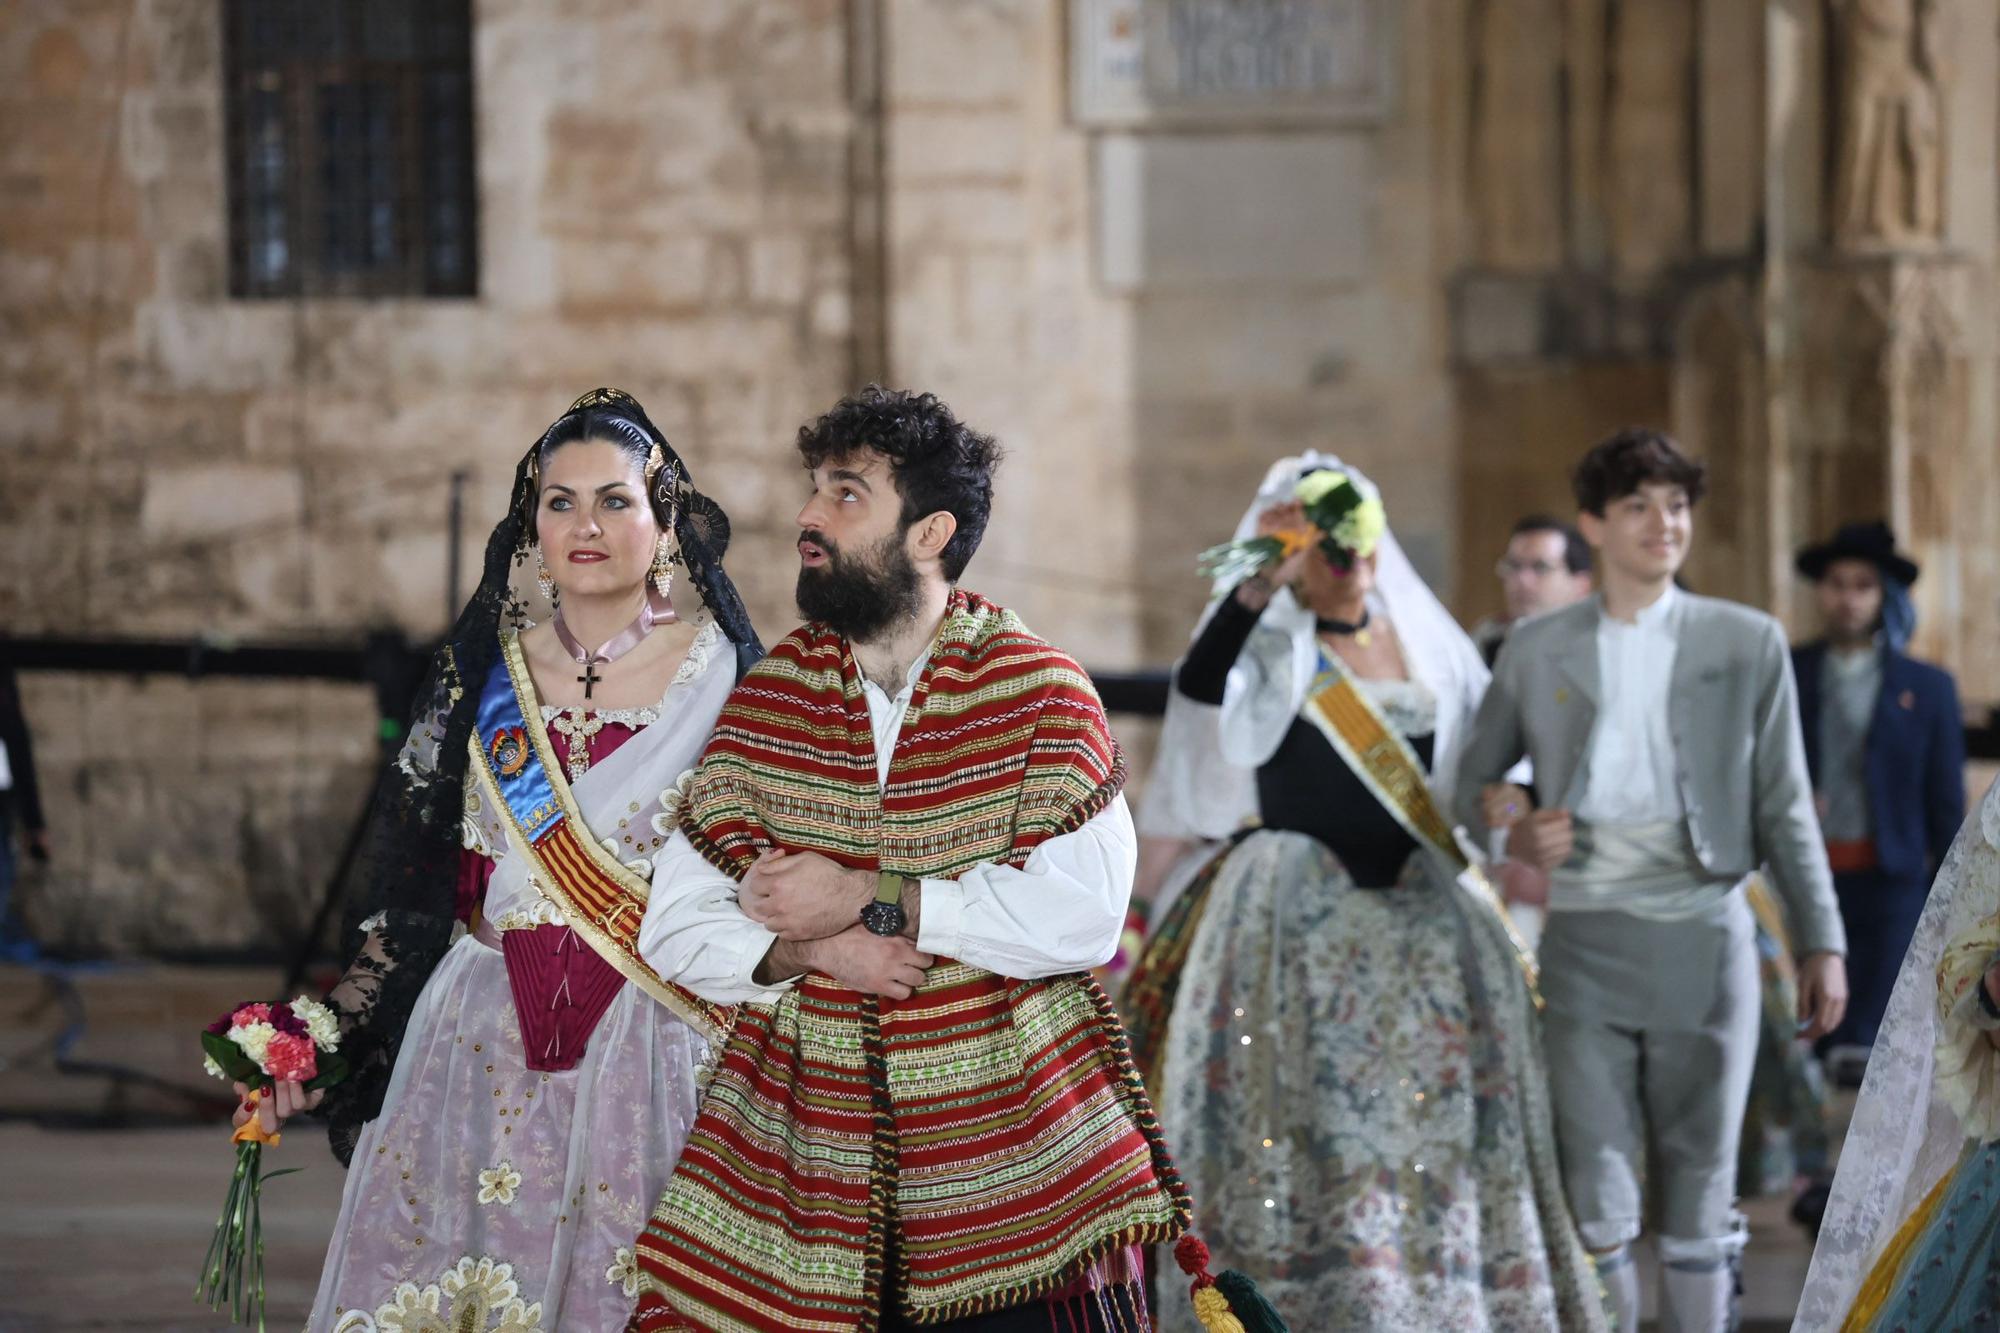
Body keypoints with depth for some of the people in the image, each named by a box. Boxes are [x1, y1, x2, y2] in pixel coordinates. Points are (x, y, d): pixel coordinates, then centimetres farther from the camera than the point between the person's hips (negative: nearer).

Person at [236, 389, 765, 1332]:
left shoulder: (719, 672, -3)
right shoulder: (486, 672, 5)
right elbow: (413, 881, 8)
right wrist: (328, 1033, 2)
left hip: (650, 1043, -3)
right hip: (484, 1040, 3)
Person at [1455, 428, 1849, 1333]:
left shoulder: (1747, 643, 7)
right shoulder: (1537, 651, 8)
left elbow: (1785, 807, 6)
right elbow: (1475, 780, 17)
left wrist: (1822, 942, 0)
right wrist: (1508, 828, -5)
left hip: (1704, 932, 0)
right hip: (1587, 940, 0)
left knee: (1700, 1183, 5)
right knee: (1595, 1192, -2)